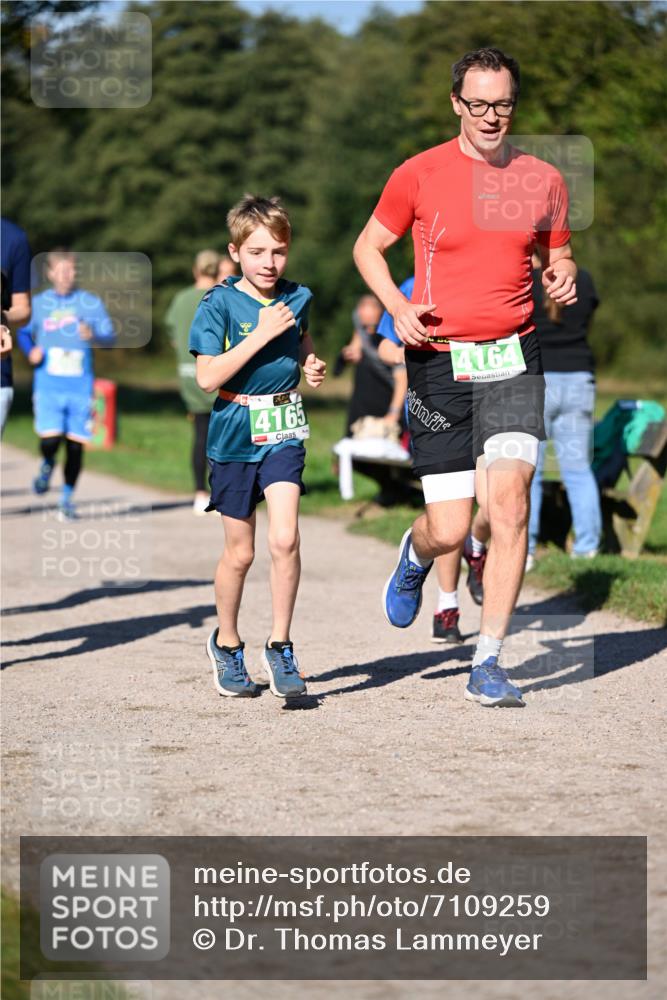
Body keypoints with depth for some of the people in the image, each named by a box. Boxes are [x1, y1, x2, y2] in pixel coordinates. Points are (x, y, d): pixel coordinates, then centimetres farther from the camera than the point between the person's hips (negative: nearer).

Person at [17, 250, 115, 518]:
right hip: (48, 384, 0)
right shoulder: (39, 303, 8)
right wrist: (30, 351, 1)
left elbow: (110, 337, 2)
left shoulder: (91, 303, 4)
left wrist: (93, 336, -19)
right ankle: (47, 465, 20)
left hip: (80, 386, 0)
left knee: (76, 444, 0)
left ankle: (67, 497, 18)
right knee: (50, 439, -15)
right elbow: (24, 333, 22)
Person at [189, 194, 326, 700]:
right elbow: (208, 377, -18)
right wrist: (260, 335, -22)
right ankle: (226, 643, 30)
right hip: (235, 435, -2)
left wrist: (312, 364, 4)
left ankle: (280, 647, -2)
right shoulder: (219, 304, -9)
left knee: (284, 540, -15)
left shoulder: (297, 297, 2)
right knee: (240, 552, 9)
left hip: (284, 433, 2)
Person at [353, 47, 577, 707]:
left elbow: (556, 257, 22)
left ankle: (487, 666, -6)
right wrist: (398, 306, -7)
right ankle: (414, 555, 38)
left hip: (513, 359, 2)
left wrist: (562, 279, -2)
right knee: (449, 529, -3)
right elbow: (369, 245, 10)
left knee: (508, 500, -16)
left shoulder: (543, 180, 8)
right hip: (439, 360, -1)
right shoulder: (420, 175, 0)